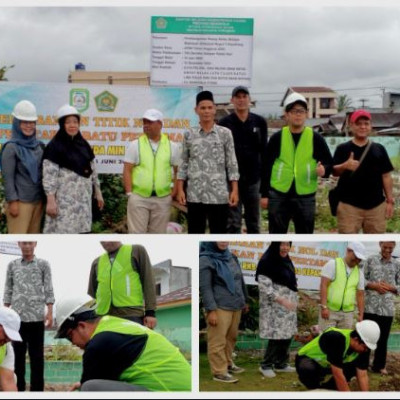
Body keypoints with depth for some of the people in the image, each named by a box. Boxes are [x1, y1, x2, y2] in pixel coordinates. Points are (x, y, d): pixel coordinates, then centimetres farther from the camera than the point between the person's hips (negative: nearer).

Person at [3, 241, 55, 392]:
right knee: (18, 353, 6)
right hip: (17, 316, 2)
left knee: (37, 354, 2)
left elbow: (49, 290, 2)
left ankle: (37, 388, 7)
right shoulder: (12, 265, 10)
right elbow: (8, 290, 12)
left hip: (37, 316, -2)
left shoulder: (43, 264, 4)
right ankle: (18, 387, 12)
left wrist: (50, 312, -6)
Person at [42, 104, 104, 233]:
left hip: (83, 199, 7)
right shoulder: (54, 146, -7)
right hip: (64, 199, -6)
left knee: (81, 231, 8)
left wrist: (98, 192, 17)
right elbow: (49, 176, -13)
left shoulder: (83, 145, 13)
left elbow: (92, 170, 19)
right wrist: (50, 201, -20)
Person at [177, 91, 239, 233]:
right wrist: (180, 189, 1)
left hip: (219, 195, -1)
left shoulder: (225, 133, 2)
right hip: (194, 195, 1)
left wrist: (234, 190, -4)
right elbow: (184, 164, 8)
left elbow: (232, 164, 2)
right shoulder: (189, 135, 6)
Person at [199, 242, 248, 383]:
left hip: (235, 306, 7)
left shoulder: (231, 257, 12)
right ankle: (219, 372, 5)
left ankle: (228, 364, 31)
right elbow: (205, 287, -13)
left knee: (231, 337, 15)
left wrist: (244, 300, 24)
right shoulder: (205, 260, -9)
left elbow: (240, 280, 20)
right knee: (218, 341, -2)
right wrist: (211, 310, -17)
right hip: (219, 308, -7)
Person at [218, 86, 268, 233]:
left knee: (253, 221, 10)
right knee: (233, 222, 0)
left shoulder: (259, 122, 6)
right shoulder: (224, 123, 0)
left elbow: (264, 151, 8)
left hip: (253, 178, 2)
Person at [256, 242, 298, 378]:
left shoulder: (286, 261, 12)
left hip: (288, 306, 8)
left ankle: (281, 363, 21)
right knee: (277, 336, -8)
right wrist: (282, 301, -23)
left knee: (288, 335, 8)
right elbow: (264, 288, -19)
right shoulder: (266, 262, -14)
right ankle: (266, 365, 7)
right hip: (275, 307, -8)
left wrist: (293, 302, 17)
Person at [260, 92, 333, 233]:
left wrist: (324, 170, -19)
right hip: (278, 196, 0)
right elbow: (266, 167, 4)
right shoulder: (277, 138, 1)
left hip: (305, 197, 0)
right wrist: (264, 194, 1)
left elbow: (329, 163, 5)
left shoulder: (315, 138, 1)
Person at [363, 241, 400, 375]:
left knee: (383, 338, 10)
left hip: (387, 308, 2)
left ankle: (379, 365, 22)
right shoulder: (370, 260, 0)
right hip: (370, 306, -2)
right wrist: (374, 285, -15)